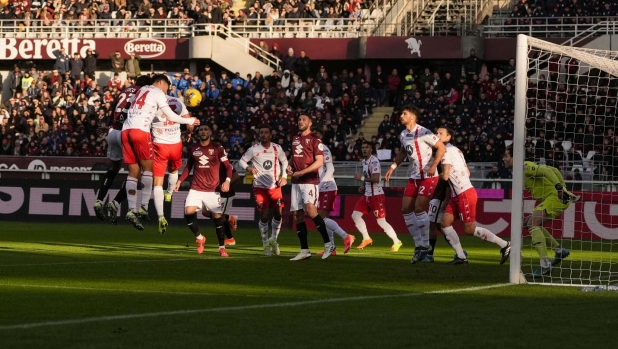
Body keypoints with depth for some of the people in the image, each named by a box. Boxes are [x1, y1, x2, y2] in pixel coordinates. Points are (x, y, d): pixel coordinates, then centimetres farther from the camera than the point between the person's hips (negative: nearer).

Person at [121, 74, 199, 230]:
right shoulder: (158, 93, 7)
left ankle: (132, 210, -2)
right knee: (148, 167, 4)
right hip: (140, 130, -6)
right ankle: (144, 207, -5)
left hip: (126, 130, 6)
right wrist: (190, 121, 18)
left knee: (134, 172, 7)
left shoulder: (140, 91, 27)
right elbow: (171, 116, 6)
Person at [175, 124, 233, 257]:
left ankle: (222, 247, 12)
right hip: (196, 189, 2)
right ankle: (199, 237, 4)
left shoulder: (217, 148, -1)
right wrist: (179, 181, 7)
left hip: (212, 190, -2)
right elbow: (188, 167, 18)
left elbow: (228, 166, 0)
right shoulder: (193, 148, 8)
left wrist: (227, 180, -17)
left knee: (217, 216, -1)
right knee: (189, 212, -19)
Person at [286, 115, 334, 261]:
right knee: (297, 216, 5)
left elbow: (319, 162, -13)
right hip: (296, 182, 8)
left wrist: (301, 172, -18)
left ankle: (328, 244, -16)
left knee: (310, 209, -24)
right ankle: (304, 251, 10)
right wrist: (290, 167, 6)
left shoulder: (315, 139, -6)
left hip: (310, 180, -8)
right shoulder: (295, 139, 16)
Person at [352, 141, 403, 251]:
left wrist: (361, 178, -21)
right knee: (355, 215, 5)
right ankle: (366, 239, 16)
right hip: (367, 195, 9)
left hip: (376, 195, -9)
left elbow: (376, 179, -27)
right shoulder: (364, 161, 11)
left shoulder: (374, 161, -18)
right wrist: (363, 186, 11)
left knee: (381, 221, -7)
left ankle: (397, 242, 6)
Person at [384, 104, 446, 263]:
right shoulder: (403, 135, 8)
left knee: (419, 208, -16)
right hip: (414, 177, 8)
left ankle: (425, 246, -4)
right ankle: (419, 244, 11)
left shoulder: (423, 133, -16)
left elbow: (441, 147, -14)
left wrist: (434, 165, -23)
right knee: (406, 209, 3)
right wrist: (393, 167, 16)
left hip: (428, 176, -8)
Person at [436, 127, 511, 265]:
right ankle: (461, 256, 1)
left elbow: (445, 176, -17)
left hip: (465, 193, -10)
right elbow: (467, 172, 19)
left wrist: (436, 175, 3)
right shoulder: (456, 150, 18)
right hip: (457, 195, 10)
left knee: (470, 229, -6)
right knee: (445, 223, 2)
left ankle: (504, 245, 3)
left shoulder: (447, 151, -12)